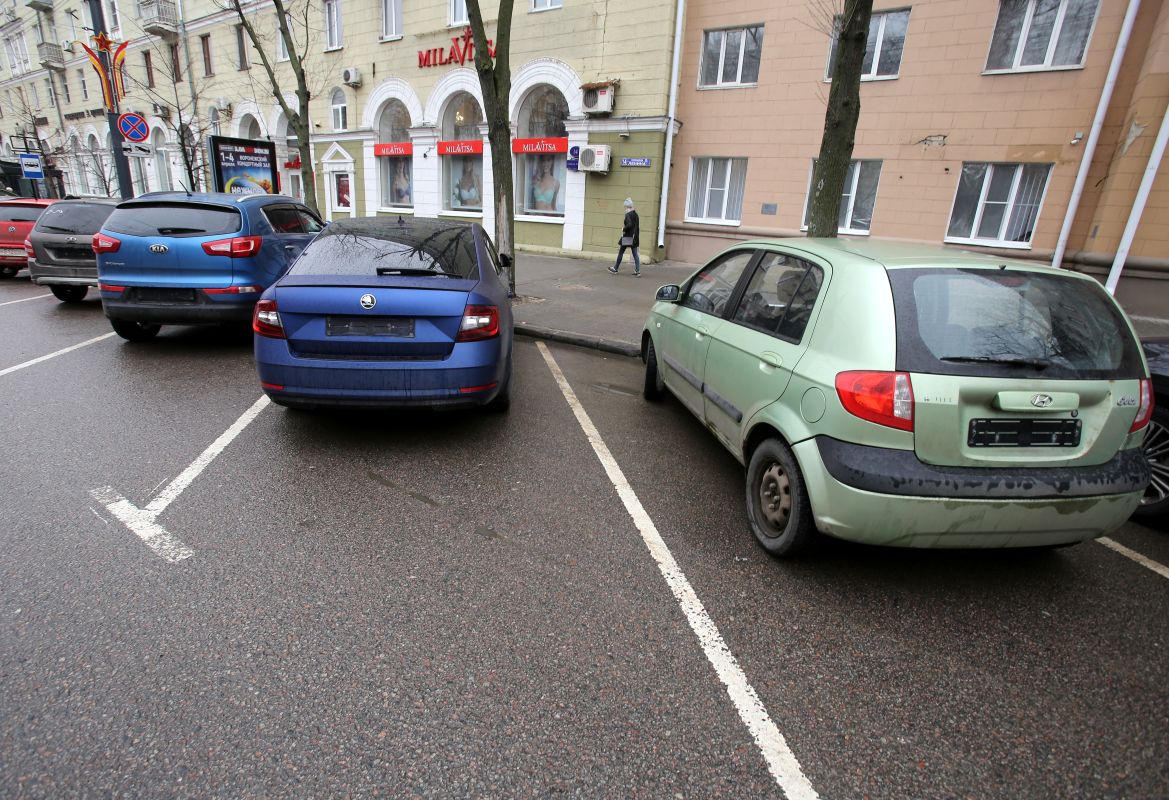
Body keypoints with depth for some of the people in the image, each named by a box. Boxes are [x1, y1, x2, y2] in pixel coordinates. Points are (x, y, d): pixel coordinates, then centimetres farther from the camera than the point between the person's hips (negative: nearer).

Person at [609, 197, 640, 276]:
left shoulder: (628, 214, -14)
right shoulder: (635, 214, 10)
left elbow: (629, 225, -27)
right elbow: (637, 226, 13)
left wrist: (624, 229, -12)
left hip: (627, 236, -7)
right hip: (634, 236, 7)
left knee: (620, 252, 6)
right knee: (635, 254, 5)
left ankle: (615, 269, 16)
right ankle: (637, 271, 2)